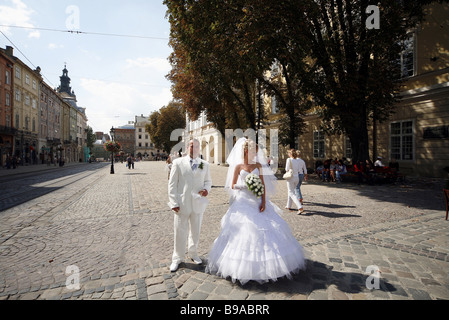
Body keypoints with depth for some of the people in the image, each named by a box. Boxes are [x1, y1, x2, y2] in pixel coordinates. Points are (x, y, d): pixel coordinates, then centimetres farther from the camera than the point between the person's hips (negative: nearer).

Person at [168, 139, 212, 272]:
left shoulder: (205, 164, 5)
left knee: (195, 231, 17)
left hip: (198, 203, 3)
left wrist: (206, 189, -8)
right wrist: (173, 203, -10)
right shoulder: (178, 163, -2)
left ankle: (193, 254, 39)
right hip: (182, 203, -2)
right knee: (180, 232, 7)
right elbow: (172, 184, -3)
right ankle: (177, 258, 28)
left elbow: (208, 180, 15)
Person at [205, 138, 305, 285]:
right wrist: (244, 186, -16)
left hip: (258, 201, 3)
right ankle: (244, 264, 11)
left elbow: (263, 184, 5)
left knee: (266, 228, 1)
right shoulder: (238, 166, 2)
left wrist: (263, 201, -6)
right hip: (244, 202, -3)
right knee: (245, 230, -4)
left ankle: (266, 262, 17)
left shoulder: (258, 165, 9)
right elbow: (232, 186, 1)